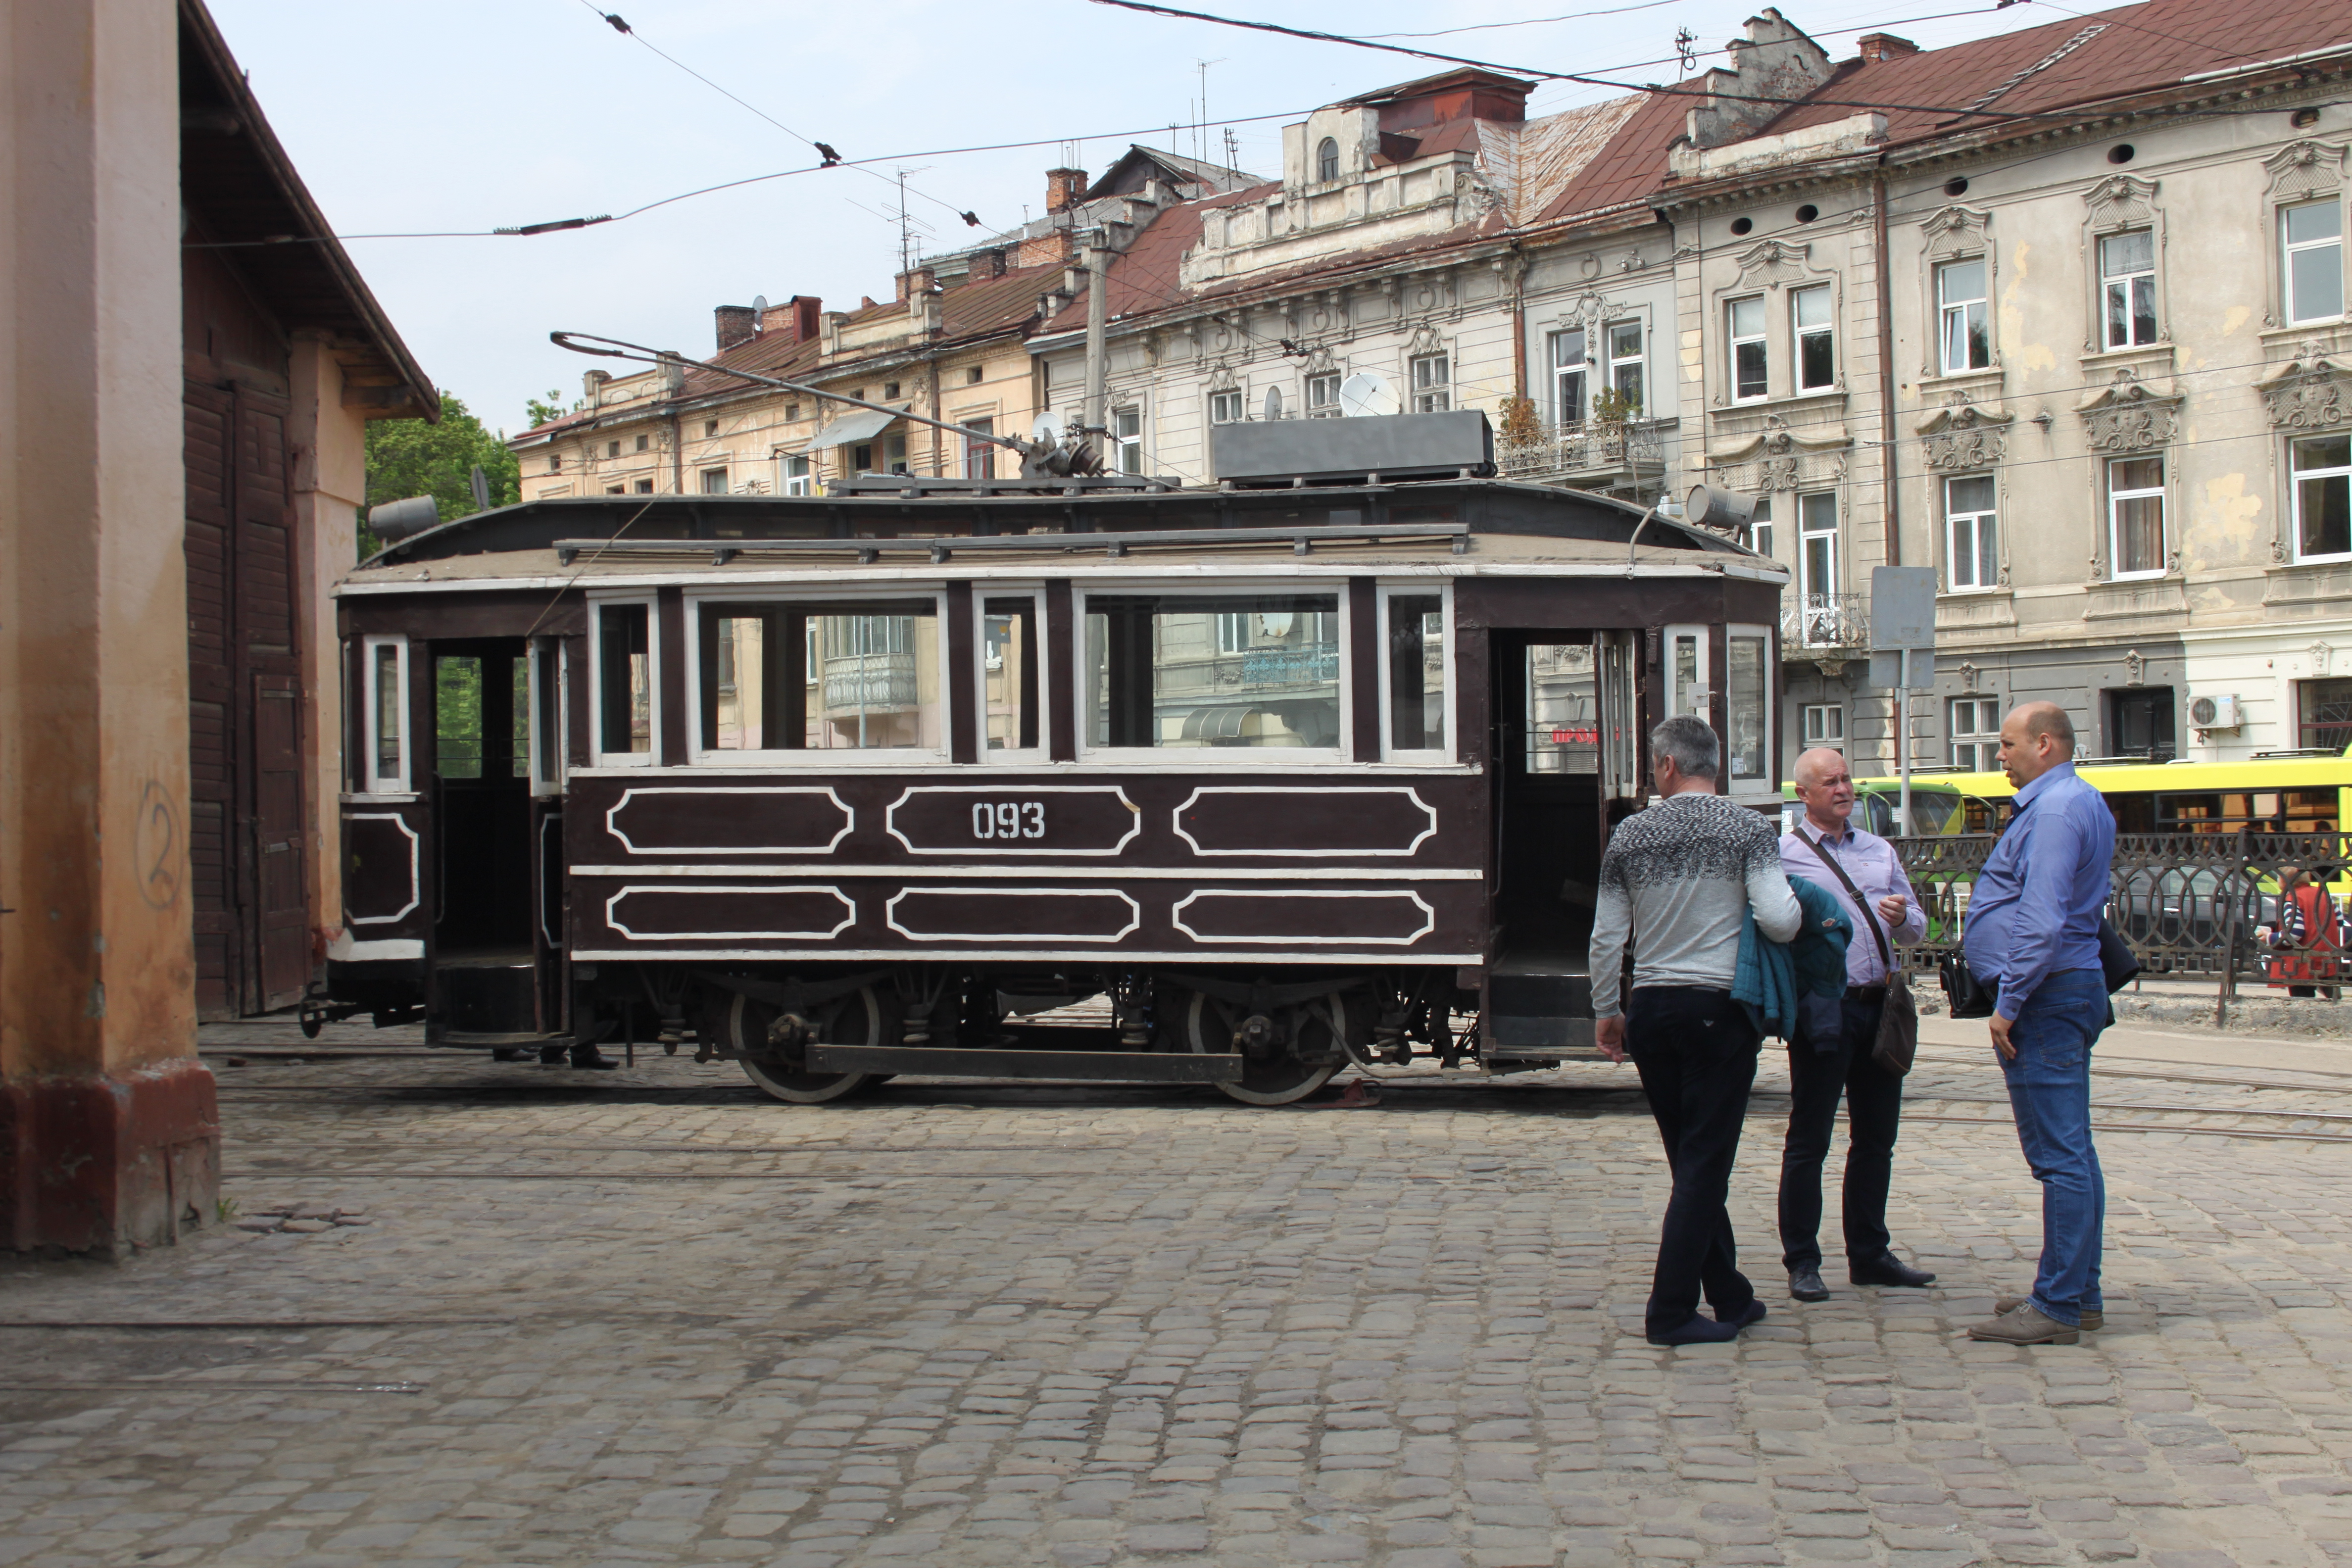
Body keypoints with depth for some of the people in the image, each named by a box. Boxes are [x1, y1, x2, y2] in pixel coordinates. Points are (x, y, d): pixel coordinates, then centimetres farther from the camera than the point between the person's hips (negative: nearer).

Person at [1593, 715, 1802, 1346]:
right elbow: (1779, 920, -16)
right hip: (1720, 1008, -4)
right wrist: (1796, 905, 7)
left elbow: (1606, 937, 4)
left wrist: (1605, 1012, 16)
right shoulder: (1748, 828, -5)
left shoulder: (1630, 835, 3)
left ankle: (1730, 1297, 22)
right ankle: (1671, 1311, -4)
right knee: (1705, 1163, -1)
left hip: (1651, 1010, 4)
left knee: (1691, 1159, 13)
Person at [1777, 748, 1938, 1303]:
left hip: (1881, 1006, 6)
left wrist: (1903, 916, -4)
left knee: (1877, 1137, 12)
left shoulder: (1880, 851, 18)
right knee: (1809, 1141, 0)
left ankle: (1870, 1254, 23)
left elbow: (1916, 928, 18)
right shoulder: (1783, 855, 0)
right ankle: (1802, 1263, 6)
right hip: (1824, 1009, -6)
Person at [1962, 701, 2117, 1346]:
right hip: (2076, 986, 11)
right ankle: (2079, 1293, 20)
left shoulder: (2053, 812, -16)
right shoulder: (2086, 804, 18)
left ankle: (2057, 1308, -8)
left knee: (2059, 1156, -9)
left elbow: (2043, 921, -23)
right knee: (2071, 1152, 14)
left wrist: (2010, 1002, -20)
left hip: (2046, 995, -11)